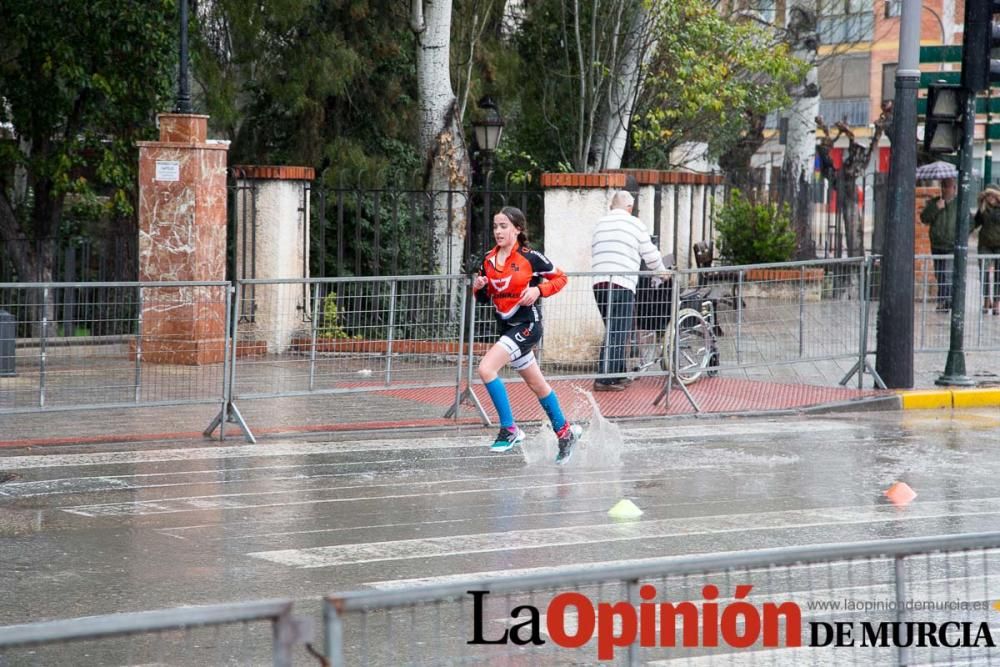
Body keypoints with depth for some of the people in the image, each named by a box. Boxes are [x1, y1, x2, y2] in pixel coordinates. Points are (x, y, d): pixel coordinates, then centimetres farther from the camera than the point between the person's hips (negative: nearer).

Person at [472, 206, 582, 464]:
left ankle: (509, 429, -14)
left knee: (486, 368, -22)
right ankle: (564, 431, 34)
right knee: (537, 385, 17)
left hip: (527, 325, -7)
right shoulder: (488, 260, 6)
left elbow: (560, 278, 0)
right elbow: (484, 298, 15)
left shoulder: (530, 257, -10)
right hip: (507, 327, 7)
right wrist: (478, 288, -6)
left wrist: (538, 290, -16)